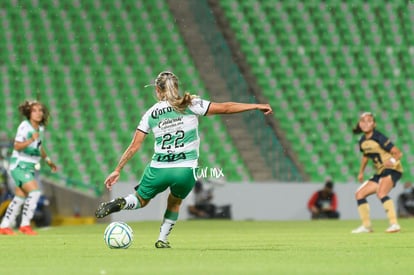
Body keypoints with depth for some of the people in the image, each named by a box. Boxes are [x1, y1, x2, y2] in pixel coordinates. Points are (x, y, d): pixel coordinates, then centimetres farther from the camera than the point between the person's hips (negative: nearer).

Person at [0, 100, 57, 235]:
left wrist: (48, 160, 23)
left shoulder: (41, 128, 8)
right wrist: (31, 140, -33)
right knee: (34, 191, -20)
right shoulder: (24, 126, -15)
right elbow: (17, 146, -20)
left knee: (20, 198, 10)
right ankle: (25, 224, -13)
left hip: (29, 167, 8)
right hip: (19, 165, -8)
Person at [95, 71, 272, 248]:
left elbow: (134, 146, 6)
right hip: (186, 170, -1)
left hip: (158, 169, 1)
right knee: (175, 202, 29)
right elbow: (224, 108, -1)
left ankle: (121, 203, -11)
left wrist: (117, 170, 12)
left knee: (141, 200, 21)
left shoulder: (151, 114, 7)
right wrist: (256, 106, 6)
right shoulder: (191, 105, 1)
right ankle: (162, 239, 22)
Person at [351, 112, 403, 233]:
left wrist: (392, 160, -39)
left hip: (391, 170, -9)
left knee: (381, 193, -33)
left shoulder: (379, 138, -18)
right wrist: (361, 172, 31)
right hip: (380, 173, 9)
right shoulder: (363, 141, 4)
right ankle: (366, 226, 18)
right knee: (359, 194, 8)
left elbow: (398, 153, -19)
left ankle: (394, 224, -36)